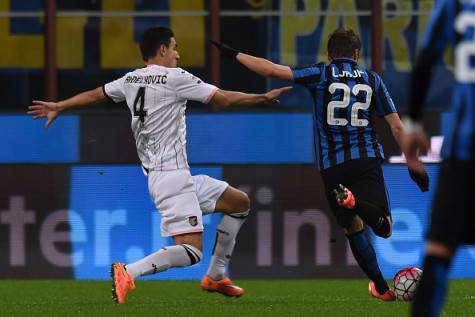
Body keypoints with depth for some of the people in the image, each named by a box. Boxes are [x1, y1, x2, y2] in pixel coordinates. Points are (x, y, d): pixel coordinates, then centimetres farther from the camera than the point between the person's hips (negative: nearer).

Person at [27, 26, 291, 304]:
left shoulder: (130, 80, 12)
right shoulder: (174, 77, -10)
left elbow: (94, 95, 26)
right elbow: (223, 99, -9)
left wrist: (58, 107, 41)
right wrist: (264, 97, 2)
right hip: (171, 175, -9)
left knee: (240, 203, 20)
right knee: (191, 252, -18)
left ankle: (216, 276, 25)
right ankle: (128, 273, -28)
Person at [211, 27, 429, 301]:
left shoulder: (321, 74, 6)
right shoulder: (372, 79, 12)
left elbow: (271, 70, -3)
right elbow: (397, 127, 9)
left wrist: (235, 55, 8)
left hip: (332, 166, 0)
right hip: (368, 160, 0)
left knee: (354, 229, 15)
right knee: (383, 227, -8)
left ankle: (381, 287, 11)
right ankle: (356, 203, -38)